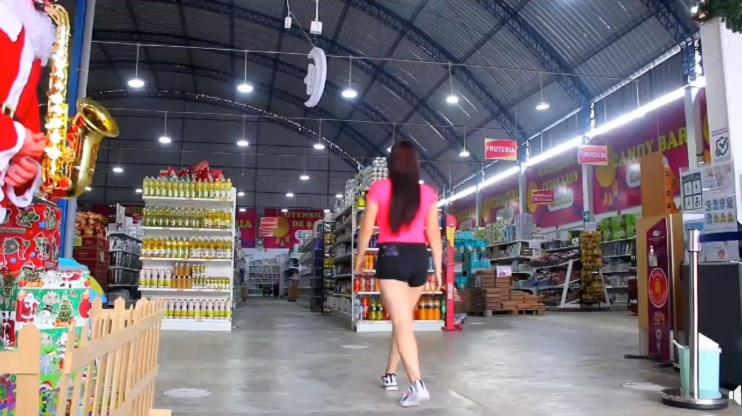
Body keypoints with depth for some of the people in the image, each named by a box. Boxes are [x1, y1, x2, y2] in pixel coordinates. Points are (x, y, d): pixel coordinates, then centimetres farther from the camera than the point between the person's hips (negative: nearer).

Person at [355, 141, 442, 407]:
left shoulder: (379, 188, -2)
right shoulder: (428, 193, 4)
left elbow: (367, 229, 1)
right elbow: (434, 234, 3)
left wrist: (360, 259, 15)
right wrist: (438, 268, 11)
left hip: (391, 257, -4)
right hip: (419, 258, 4)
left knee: (402, 323, -8)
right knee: (403, 319, 19)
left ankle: (417, 384, -19)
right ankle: (390, 375, 30)